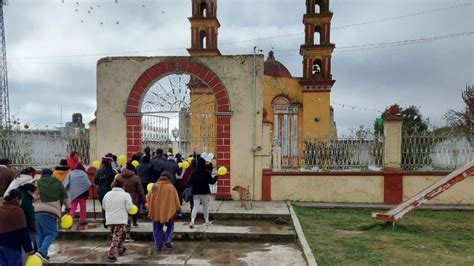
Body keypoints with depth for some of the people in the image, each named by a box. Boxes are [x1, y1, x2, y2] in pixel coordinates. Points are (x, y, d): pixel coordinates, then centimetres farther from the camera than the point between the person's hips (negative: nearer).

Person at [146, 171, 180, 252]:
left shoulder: (155, 186, -3)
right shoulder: (171, 187, -9)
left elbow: (148, 198, 4)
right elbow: (176, 200, -4)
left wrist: (150, 208, 18)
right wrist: (176, 209, 13)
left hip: (156, 212, 2)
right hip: (168, 212, -2)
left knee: (157, 229, 13)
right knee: (170, 226, 19)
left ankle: (159, 245, 12)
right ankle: (167, 241, 5)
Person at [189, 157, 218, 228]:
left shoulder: (194, 172, -2)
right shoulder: (206, 172, -11)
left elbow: (190, 182, 2)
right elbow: (212, 182, -9)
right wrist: (216, 177, 6)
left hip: (196, 192, 2)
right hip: (205, 193, -2)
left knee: (195, 206, 2)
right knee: (205, 206, 14)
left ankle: (192, 221, -15)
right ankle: (207, 221, 22)